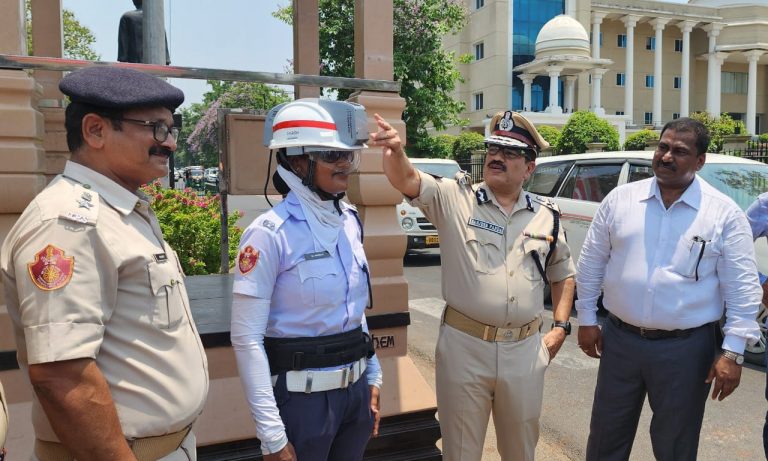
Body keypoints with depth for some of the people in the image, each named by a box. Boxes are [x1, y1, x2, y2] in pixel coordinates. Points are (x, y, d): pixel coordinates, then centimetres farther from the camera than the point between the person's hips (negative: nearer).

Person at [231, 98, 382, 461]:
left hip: (355, 388, 7)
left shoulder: (349, 220, 2)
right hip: (302, 397, -6)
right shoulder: (271, 233, -18)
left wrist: (373, 377, 13)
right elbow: (247, 338, -19)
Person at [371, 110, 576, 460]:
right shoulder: (455, 198, -4)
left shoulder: (547, 215, 6)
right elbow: (406, 180, -21)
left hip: (525, 349, 3)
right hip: (463, 345, -3)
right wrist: (395, 152, -43)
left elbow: (563, 273, 18)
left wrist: (560, 327, 8)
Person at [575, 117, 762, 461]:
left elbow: (742, 288, -5)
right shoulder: (620, 199, 0)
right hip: (619, 340, 2)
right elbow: (591, 262, 6)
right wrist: (586, 319, 5)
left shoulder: (725, 213, -5)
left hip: (686, 348, -2)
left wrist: (732, 352, -10)